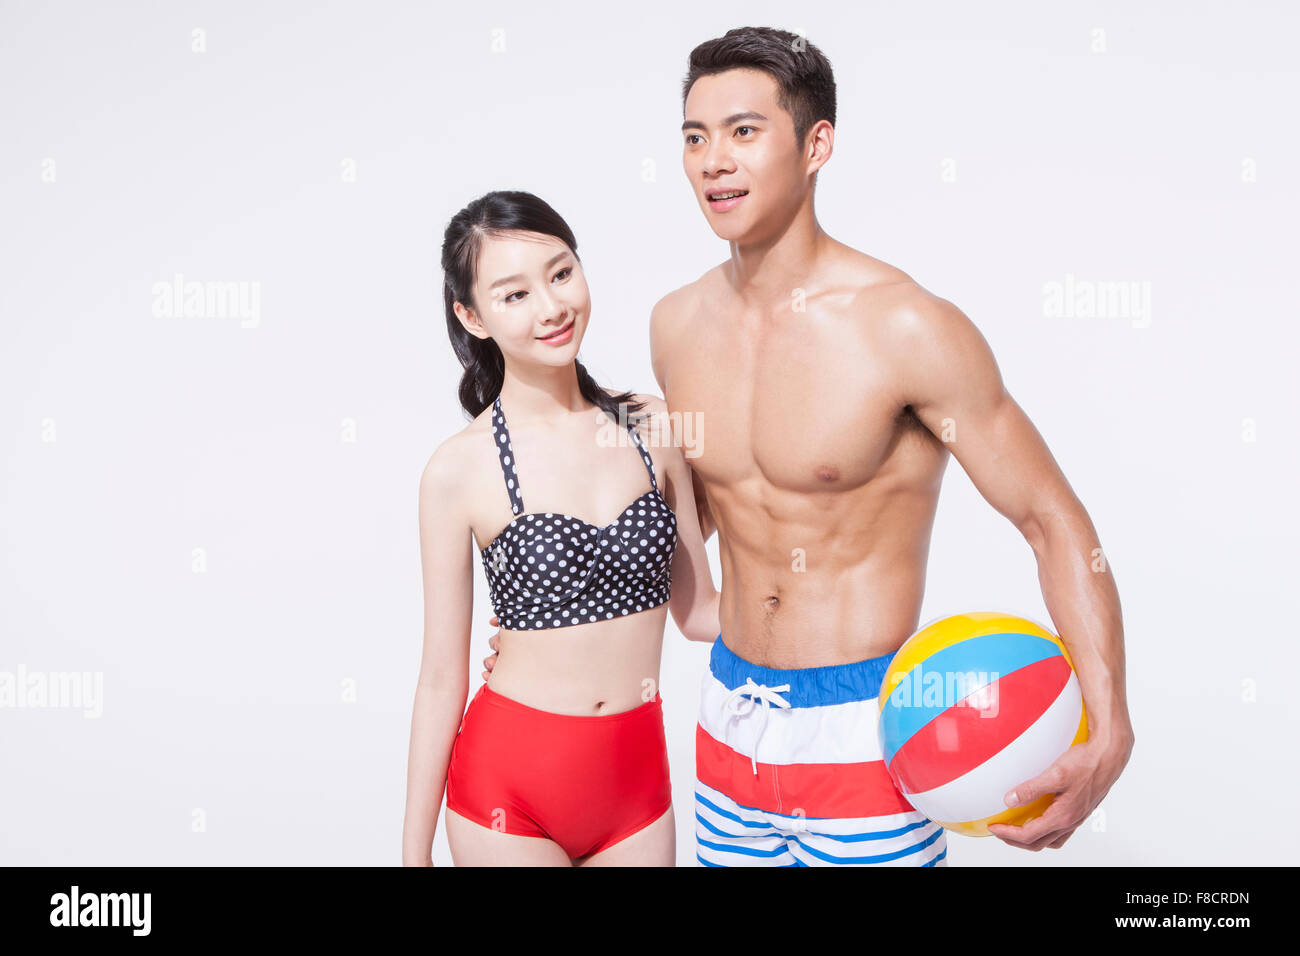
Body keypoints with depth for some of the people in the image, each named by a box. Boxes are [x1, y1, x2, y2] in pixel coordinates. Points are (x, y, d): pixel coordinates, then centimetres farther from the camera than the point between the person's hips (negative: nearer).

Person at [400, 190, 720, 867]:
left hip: (637, 782, 3)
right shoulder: (460, 469, -11)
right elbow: (442, 678, -5)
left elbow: (698, 609, 6)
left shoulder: (653, 426, -2)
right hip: (508, 786, -3)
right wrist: (413, 851, -1)